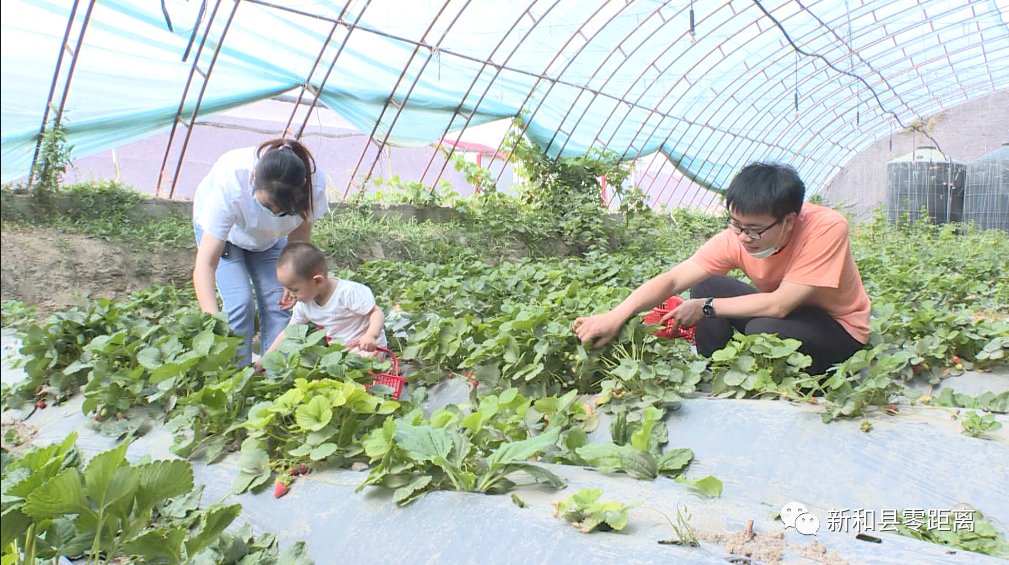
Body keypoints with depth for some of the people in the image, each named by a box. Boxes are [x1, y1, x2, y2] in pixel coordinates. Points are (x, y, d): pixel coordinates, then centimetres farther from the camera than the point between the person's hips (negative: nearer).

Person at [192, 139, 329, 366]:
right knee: (240, 301, -18)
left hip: (269, 236, 3)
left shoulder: (314, 183, -35)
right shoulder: (230, 185, -43)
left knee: (277, 302, -10)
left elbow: (301, 228, -11)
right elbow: (205, 264, -42)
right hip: (218, 228, -2)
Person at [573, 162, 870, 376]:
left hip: (839, 330, -5)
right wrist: (615, 317, -40)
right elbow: (672, 280, -25)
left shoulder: (827, 229, -31)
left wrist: (706, 307, -26)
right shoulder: (737, 237, -19)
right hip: (778, 312, 5)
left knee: (764, 330, -33)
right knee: (705, 286, -12)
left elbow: (778, 305, -34)